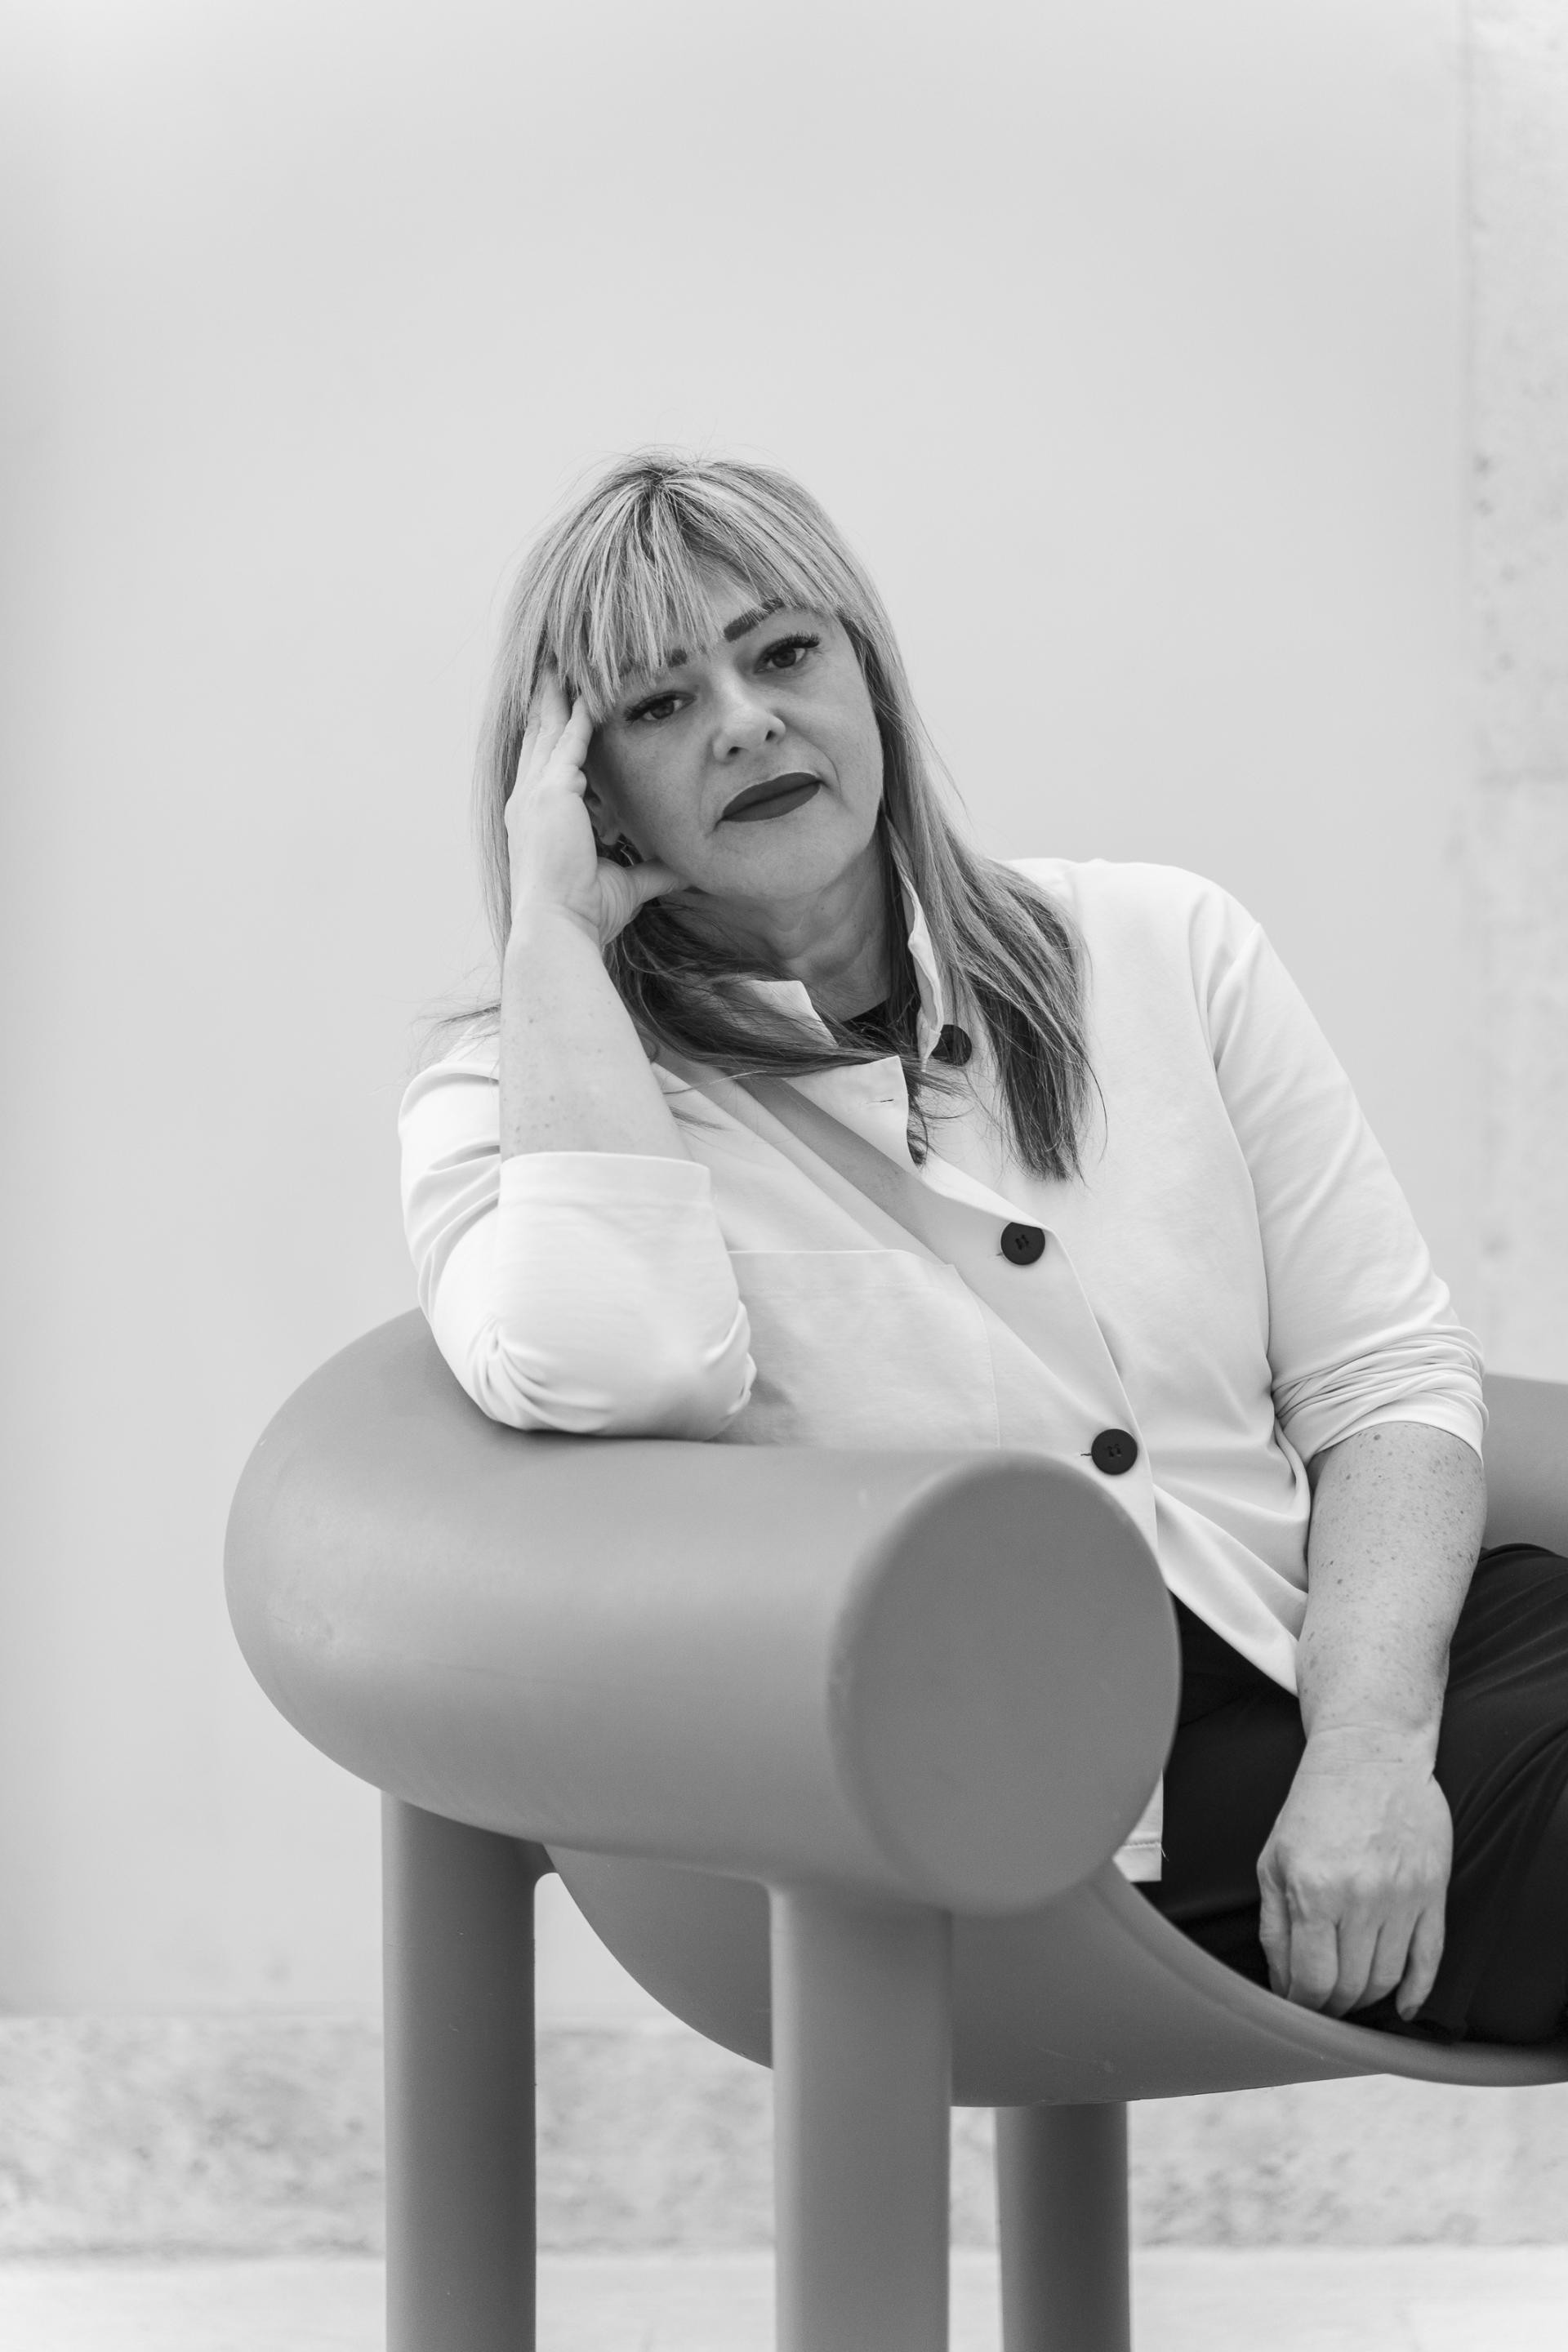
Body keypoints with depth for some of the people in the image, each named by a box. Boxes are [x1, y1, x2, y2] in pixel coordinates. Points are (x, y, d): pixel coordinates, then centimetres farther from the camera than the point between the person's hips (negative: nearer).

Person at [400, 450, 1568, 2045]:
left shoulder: (1160, 950, 14)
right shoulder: (519, 1101, 5)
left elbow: (1385, 1378, 8)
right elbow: (607, 1369, -19)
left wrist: (1372, 1744, -10)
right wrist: (552, 932, -8)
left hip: (1370, 1650, 5)